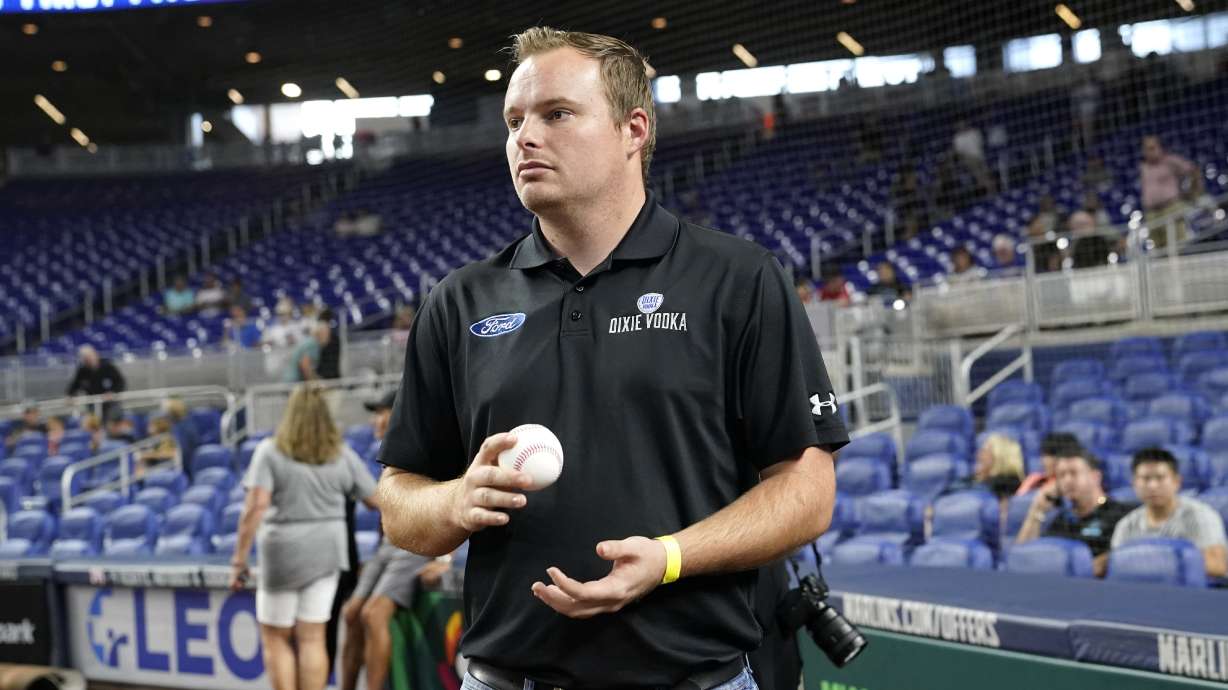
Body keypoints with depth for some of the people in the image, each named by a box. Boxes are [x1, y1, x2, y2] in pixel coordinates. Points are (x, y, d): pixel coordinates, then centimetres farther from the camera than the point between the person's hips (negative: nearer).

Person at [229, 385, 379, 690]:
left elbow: (255, 507, -17)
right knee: (312, 638, 7)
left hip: (283, 552, -3)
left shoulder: (270, 451, -7)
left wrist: (239, 559, -15)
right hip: (325, 552, 3)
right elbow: (375, 499, 8)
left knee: (276, 638, 10)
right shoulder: (343, 455, 3)